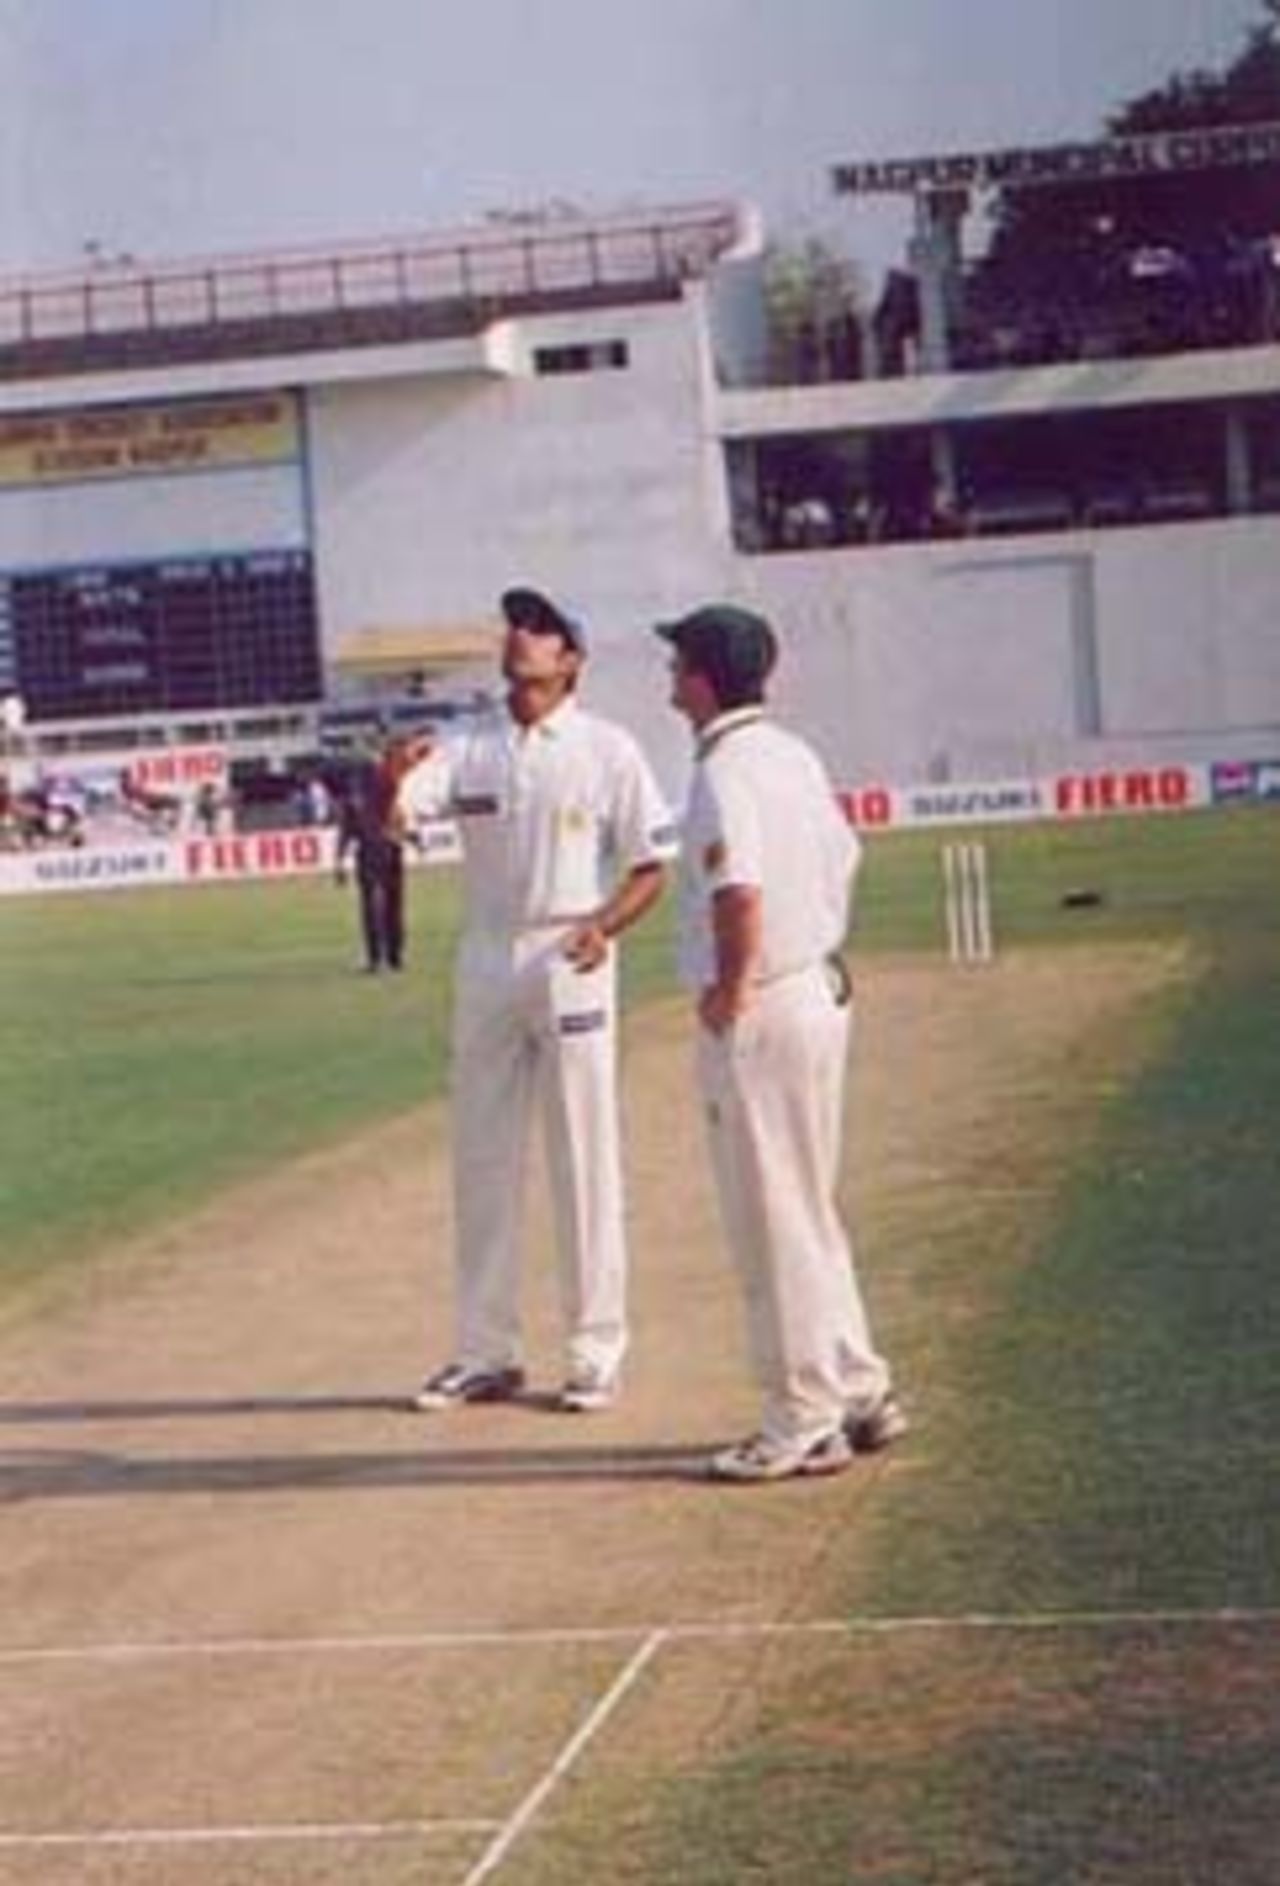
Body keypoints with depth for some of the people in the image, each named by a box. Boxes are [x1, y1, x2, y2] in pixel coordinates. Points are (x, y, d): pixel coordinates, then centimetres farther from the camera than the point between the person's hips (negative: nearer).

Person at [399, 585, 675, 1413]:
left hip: (571, 960, -4)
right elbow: (394, 815, -7)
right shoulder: (470, 744, 7)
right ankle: (487, 1352, 18)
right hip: (486, 961, 4)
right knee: (481, 1157, 8)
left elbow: (651, 864, -2)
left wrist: (605, 925, -20)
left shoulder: (606, 749, -2)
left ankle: (597, 1352, 9)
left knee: (586, 1159, 0)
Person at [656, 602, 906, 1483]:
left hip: (759, 1011, -9)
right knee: (809, 1211, 19)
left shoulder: (723, 774, -17)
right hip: (822, 989, 9)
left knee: (772, 1220, -1)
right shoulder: (796, 754, 12)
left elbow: (740, 893, -30)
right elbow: (843, 860, 20)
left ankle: (804, 1425, 5)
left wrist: (729, 991, -19)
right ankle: (861, 1392, 24)